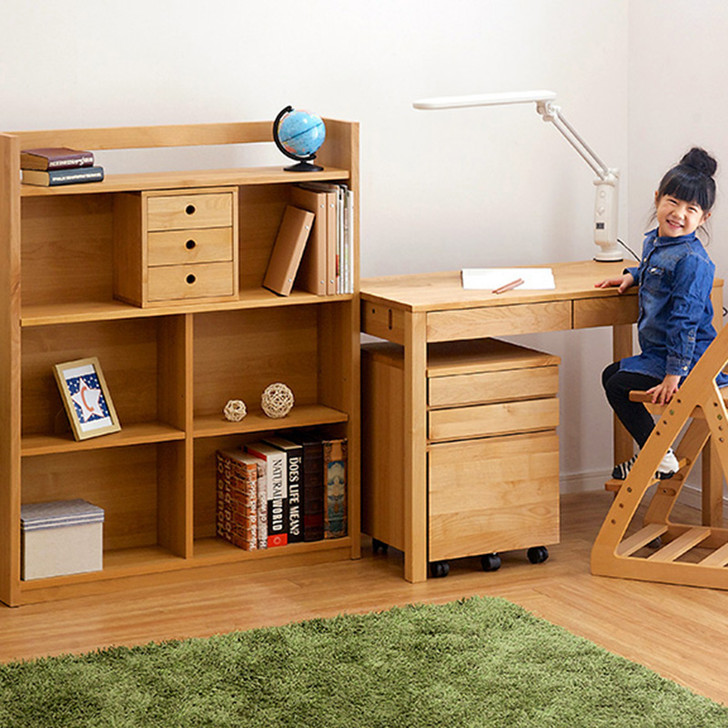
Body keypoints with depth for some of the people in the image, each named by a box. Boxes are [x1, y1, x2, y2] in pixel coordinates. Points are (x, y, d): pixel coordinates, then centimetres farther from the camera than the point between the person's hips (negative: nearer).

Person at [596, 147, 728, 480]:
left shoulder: (692, 261, -25)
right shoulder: (653, 242, 5)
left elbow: (685, 321, -27)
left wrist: (673, 376, -29)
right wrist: (632, 275, 13)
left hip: (689, 361, -10)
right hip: (658, 352, 10)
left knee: (619, 387, -11)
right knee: (611, 374, 22)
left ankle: (660, 459, 0)